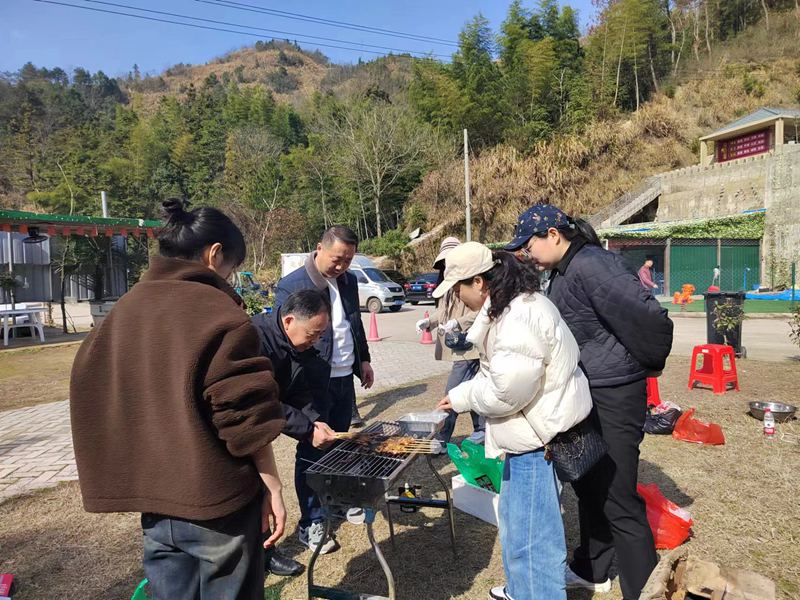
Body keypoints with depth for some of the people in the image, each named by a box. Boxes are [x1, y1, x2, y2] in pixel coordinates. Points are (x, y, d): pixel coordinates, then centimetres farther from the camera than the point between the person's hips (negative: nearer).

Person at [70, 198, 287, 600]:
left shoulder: (124, 309, 5)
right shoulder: (218, 312, -16)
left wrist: (137, 483, 19)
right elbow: (249, 416, -18)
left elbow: (92, 393, 11)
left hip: (152, 498, 6)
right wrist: (272, 487, -7)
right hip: (217, 498, -6)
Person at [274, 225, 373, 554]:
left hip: (345, 379, 7)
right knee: (311, 453, 5)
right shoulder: (291, 286, -14)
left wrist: (364, 359, 15)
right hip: (315, 384, -6)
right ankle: (311, 524, 19)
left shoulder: (349, 281, 7)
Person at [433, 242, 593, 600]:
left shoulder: (520, 317, -26)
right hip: (529, 434, 11)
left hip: (541, 437, -11)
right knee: (517, 520, 26)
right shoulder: (513, 306, 9)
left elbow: (507, 390, -28)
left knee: (531, 534, 1)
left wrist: (464, 396, -10)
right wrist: (459, 397, 15)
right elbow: (498, 374, 18)